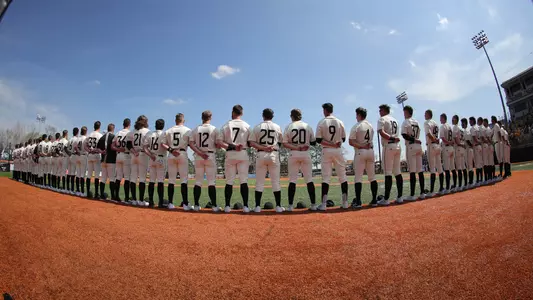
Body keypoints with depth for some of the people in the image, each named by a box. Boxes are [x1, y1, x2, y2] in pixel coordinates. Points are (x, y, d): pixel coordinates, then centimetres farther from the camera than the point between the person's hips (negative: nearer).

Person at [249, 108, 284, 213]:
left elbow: (252, 143, -4)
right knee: (276, 181, 5)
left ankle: (257, 206, 5)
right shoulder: (277, 127, 6)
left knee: (259, 182, 5)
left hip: (261, 155, 0)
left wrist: (263, 148, -9)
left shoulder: (257, 127, 5)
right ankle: (278, 206, 7)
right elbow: (281, 142, 8)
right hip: (274, 155, 0)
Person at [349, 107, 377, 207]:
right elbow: (370, 140, 14)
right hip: (371, 151, 6)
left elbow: (351, 142, -15)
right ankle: (374, 200, 13)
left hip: (360, 152, -5)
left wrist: (361, 146, -12)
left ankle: (358, 201, -3)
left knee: (358, 177, -2)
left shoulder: (356, 126, -8)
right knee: (372, 177, 10)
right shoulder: (371, 126, 11)